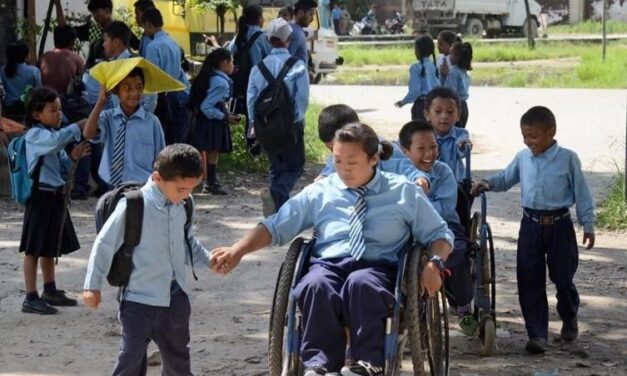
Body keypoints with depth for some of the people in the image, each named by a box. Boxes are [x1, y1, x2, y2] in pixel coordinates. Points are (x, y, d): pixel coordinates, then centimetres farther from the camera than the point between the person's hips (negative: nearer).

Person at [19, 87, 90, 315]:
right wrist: (83, 125, -37)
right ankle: (31, 298, -2)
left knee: (50, 247, 18)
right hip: (41, 197, -9)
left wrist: (72, 158, -3)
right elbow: (58, 139, -35)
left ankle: (50, 291, 29)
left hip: (56, 196, 9)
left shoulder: (52, 136, 14)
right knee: (34, 248, -5)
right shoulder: (35, 135, -13)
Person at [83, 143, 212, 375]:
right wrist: (92, 285, -6)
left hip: (176, 296, 6)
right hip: (139, 298, -6)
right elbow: (105, 244, -10)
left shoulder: (182, 206, -1)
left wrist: (209, 260, 2)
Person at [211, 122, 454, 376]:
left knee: (360, 283, -39)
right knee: (316, 284, -37)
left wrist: (434, 263, -5)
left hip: (378, 268, -1)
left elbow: (439, 235, 18)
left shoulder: (403, 192, 15)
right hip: (328, 264, 2)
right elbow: (275, 227, 17)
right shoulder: (320, 192, 17)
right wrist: (238, 251, 1)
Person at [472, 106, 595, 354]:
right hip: (531, 224, 3)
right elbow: (506, 178, 17)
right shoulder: (523, 158, 3)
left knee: (563, 277, 7)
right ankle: (537, 334, 3)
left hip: (559, 224, -3)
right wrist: (488, 183, -4)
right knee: (530, 281, -1)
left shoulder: (568, 158, -7)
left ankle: (569, 319, 35)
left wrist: (588, 225, -2)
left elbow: (581, 193, -2)